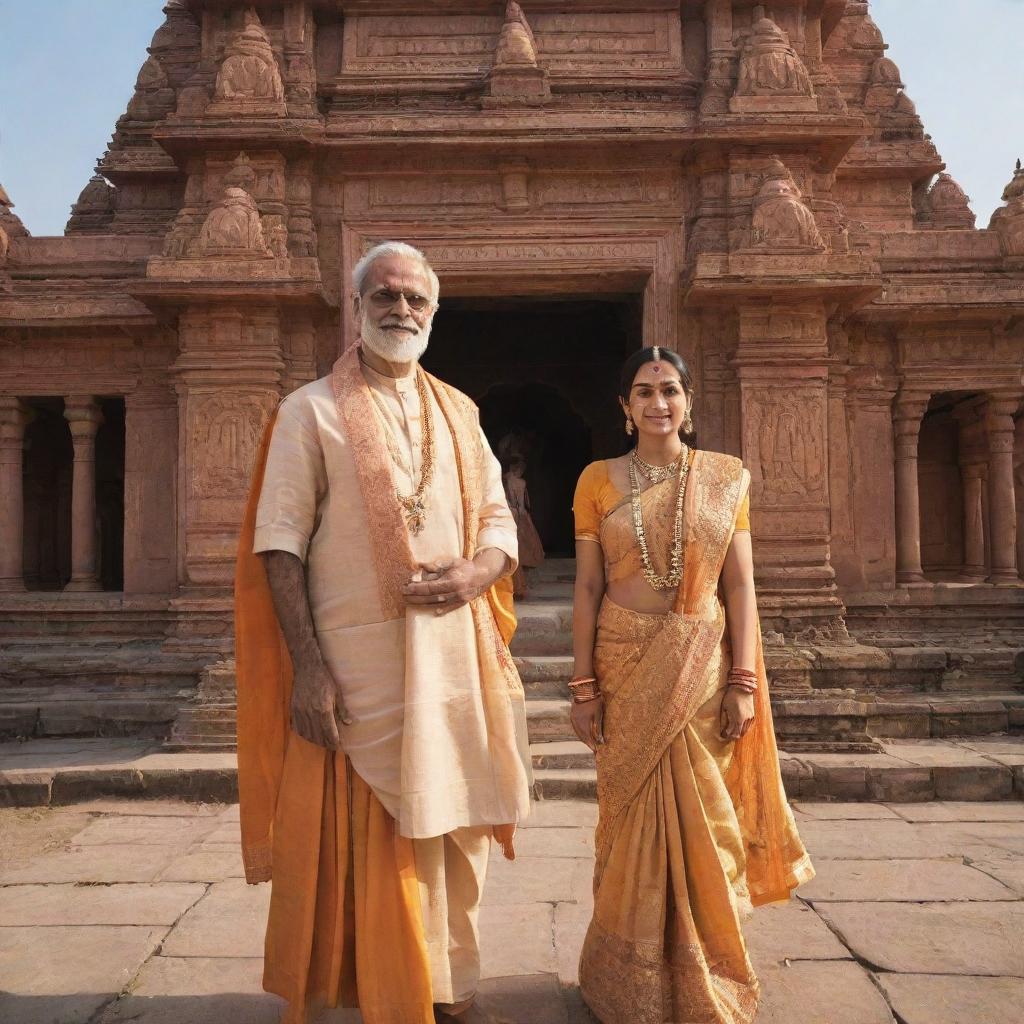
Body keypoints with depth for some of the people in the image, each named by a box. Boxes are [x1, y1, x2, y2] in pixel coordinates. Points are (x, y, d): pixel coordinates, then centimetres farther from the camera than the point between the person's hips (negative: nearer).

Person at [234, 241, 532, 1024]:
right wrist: (306, 664, -15)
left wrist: (478, 572, -11)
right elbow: (279, 542, -7)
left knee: (455, 829, 12)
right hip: (356, 664, -4)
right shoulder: (312, 410, 0)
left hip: (456, 658, 4)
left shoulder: (459, 414, 13)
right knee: (368, 838, 5)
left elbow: (498, 520, 13)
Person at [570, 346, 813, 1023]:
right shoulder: (599, 480, 2)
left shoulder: (726, 477, 4)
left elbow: (740, 585, 2)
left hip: (703, 667, 1)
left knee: (703, 819, 6)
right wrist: (584, 686, -4)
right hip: (626, 667, 0)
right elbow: (587, 588, 1)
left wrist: (743, 682, -4)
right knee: (633, 815, 6)